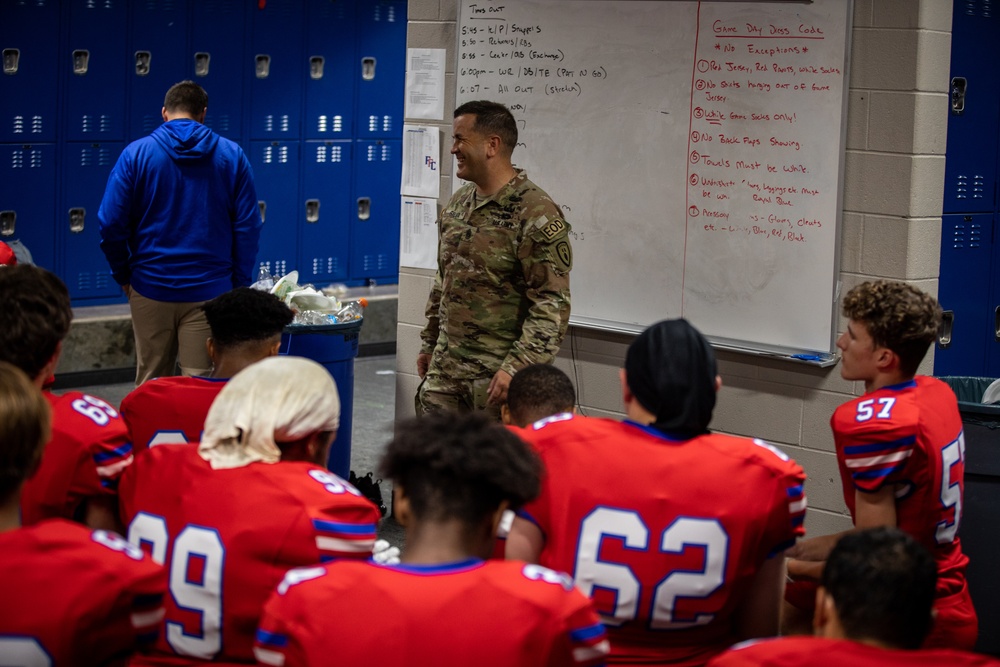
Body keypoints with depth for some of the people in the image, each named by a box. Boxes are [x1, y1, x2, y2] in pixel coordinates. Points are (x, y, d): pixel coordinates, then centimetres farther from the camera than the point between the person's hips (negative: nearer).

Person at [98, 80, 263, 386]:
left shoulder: (135, 154, -1)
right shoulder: (233, 156, 1)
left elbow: (111, 223, -5)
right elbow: (248, 226, -1)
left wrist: (123, 275, 8)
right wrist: (239, 283, 7)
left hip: (150, 289, 0)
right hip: (211, 291, 0)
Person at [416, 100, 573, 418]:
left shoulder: (536, 214, -15)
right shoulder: (457, 204, 11)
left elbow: (552, 305, -19)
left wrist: (516, 367, -23)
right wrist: (429, 342, 21)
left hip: (498, 375, -7)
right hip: (445, 367, 7)